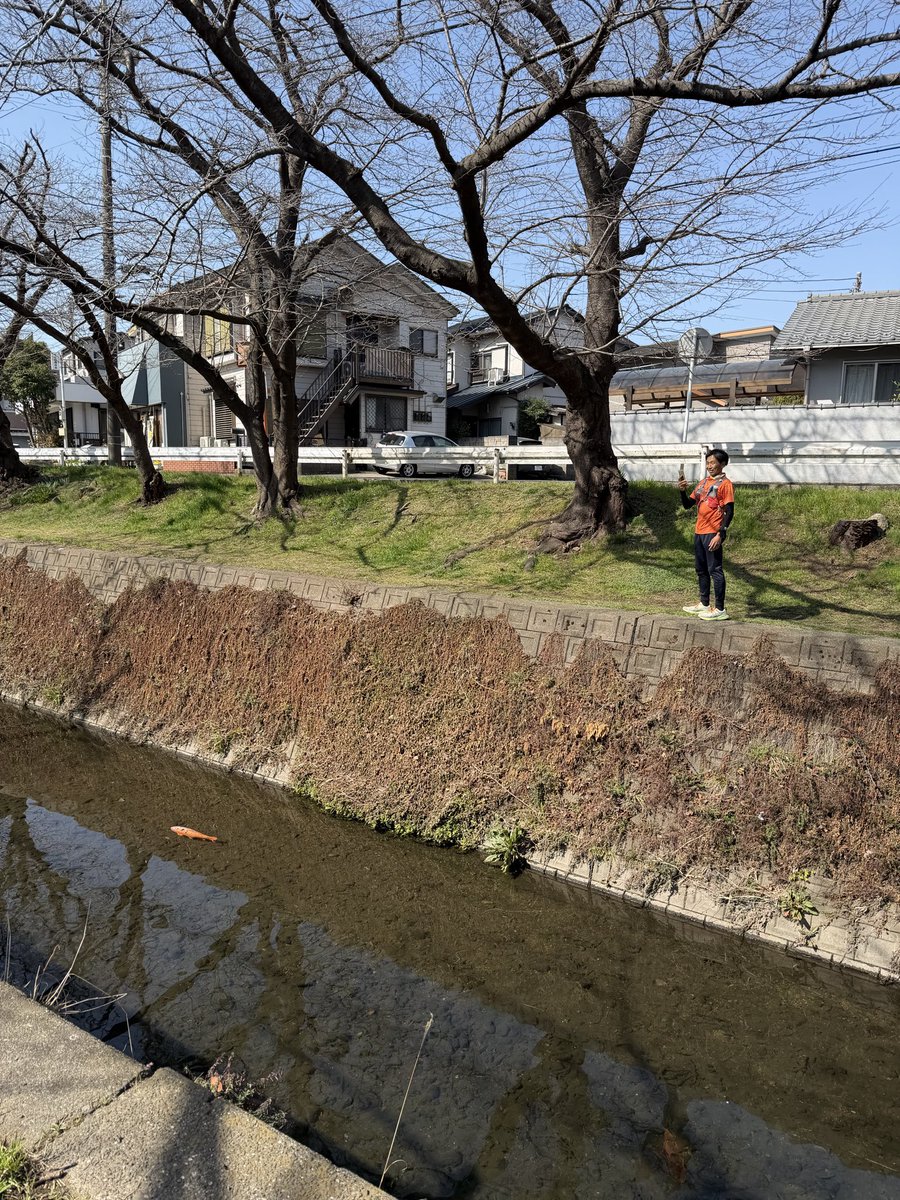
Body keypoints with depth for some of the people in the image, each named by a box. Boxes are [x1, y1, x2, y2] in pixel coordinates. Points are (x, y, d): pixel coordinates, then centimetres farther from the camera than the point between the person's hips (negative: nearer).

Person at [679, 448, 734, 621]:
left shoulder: (725, 484, -7)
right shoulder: (703, 483, 16)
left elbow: (729, 513, -12)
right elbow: (688, 505, 15)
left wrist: (720, 535, -20)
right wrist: (683, 490, -4)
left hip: (712, 534, -8)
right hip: (699, 532, 8)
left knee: (715, 570, -7)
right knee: (701, 569, 14)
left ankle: (720, 609, -3)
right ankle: (704, 604, 24)